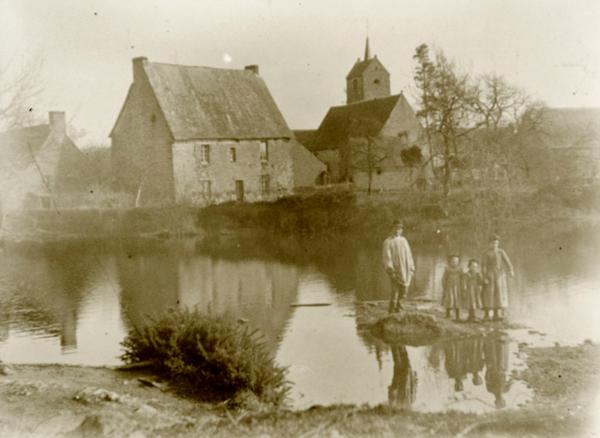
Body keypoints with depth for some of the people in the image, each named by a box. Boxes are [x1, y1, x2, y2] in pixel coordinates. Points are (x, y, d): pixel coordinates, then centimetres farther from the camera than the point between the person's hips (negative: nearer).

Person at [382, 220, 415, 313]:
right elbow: (387, 257, -10)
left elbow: (409, 255, 17)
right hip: (395, 270, -6)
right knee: (395, 291, -8)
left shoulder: (404, 240, 14)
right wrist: (390, 270, -17)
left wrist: (411, 269, 11)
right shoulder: (388, 242, -4)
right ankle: (392, 311, 0)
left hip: (405, 271, 6)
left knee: (404, 290, 8)